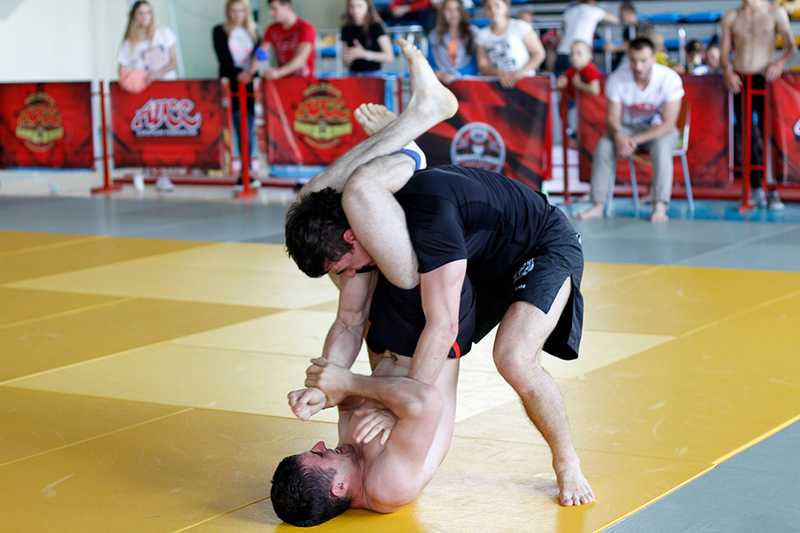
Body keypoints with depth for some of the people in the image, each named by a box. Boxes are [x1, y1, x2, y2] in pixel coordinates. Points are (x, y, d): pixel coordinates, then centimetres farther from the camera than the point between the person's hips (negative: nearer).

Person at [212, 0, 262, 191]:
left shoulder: (252, 31, 15)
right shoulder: (220, 31, 4)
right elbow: (223, 58, -6)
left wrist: (250, 73, -12)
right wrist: (238, 73, -21)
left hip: (250, 83, 3)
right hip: (231, 83, -3)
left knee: (249, 127, -1)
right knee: (241, 127, -8)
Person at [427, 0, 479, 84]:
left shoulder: (473, 32, 7)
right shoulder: (434, 35, 13)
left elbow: (475, 64, 3)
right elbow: (431, 64, 10)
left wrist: (457, 75, -13)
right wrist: (440, 75, -12)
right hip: (441, 82, 2)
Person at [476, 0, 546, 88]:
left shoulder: (520, 27, -4)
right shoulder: (482, 35, 6)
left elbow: (539, 54, -2)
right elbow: (483, 67, 5)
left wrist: (521, 72, -15)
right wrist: (500, 74, -15)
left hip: (525, 80, -3)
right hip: (498, 84, 3)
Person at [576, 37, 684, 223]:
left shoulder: (669, 79, -21)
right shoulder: (616, 79, -14)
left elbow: (668, 124, -22)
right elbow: (613, 118, -11)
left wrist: (636, 140, -32)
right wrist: (619, 138, -35)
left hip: (659, 129, -2)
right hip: (628, 127, 2)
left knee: (661, 146, -36)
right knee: (603, 146, -26)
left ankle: (660, 208, -38)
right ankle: (597, 206, -23)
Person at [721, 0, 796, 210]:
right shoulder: (731, 17, 9)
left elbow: (791, 45, -3)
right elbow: (724, 52, 10)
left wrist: (781, 62, -23)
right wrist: (728, 72, -10)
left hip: (765, 79, -2)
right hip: (739, 80, 3)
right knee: (745, 136, 2)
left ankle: (773, 192, -4)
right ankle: (756, 190, 10)